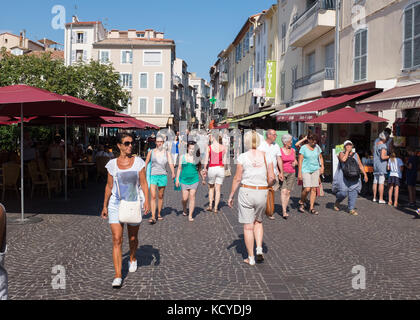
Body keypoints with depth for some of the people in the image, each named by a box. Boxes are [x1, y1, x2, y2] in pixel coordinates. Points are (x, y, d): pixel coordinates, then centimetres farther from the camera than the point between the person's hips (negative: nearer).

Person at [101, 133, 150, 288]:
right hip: (116, 205, 0)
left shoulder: (138, 162, -2)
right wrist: (105, 206, 12)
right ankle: (118, 276, -6)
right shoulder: (112, 164, 1)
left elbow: (144, 183, -3)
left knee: (133, 238, 15)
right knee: (117, 239, -8)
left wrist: (146, 200, -17)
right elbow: (109, 186, 9)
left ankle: (132, 259, 45)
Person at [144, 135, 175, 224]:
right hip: (153, 176, -1)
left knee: (160, 196, 11)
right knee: (153, 196, -11)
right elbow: (146, 163, 13)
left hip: (163, 176, 1)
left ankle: (159, 214, 26)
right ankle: (153, 217, -13)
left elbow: (170, 163, -8)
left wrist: (173, 173, -24)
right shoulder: (151, 152, 5)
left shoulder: (167, 152, 6)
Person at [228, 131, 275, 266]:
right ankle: (259, 249, 9)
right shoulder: (266, 157, 0)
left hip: (246, 192, -3)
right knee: (258, 221, 24)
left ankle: (251, 258, 13)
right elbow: (272, 179, -2)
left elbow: (237, 179, -6)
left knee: (248, 226, 6)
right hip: (262, 193, 3)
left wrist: (231, 196, 3)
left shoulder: (242, 157, -7)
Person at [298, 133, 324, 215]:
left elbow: (320, 157, 19)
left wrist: (322, 167, 5)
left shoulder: (317, 147, 8)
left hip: (315, 170, 5)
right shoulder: (303, 148, -6)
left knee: (314, 189, 1)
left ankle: (311, 208, 9)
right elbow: (300, 161, -7)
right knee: (307, 189, -14)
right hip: (306, 170, -4)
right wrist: (299, 173, -12)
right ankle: (301, 202, 13)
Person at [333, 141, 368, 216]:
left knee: (353, 192, -5)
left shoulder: (356, 155, 13)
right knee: (343, 192, -10)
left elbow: (360, 165, 14)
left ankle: (351, 209, 4)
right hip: (343, 176, -3)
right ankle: (337, 202, 21)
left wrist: (365, 174, 7)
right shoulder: (341, 154, 3)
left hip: (353, 177, 4)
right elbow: (343, 159, -19)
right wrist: (347, 151, -9)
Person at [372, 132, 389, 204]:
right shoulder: (383, 146, -15)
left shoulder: (375, 145, 11)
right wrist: (389, 156, -6)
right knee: (381, 183, -6)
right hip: (381, 166, -8)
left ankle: (374, 198, 16)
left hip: (375, 165, 8)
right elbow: (382, 157, -21)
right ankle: (381, 199, -5)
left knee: (375, 182, 11)